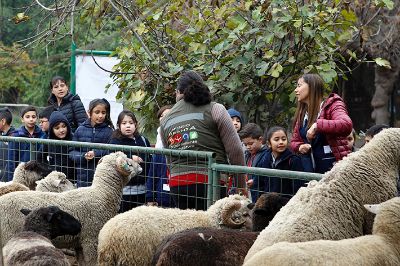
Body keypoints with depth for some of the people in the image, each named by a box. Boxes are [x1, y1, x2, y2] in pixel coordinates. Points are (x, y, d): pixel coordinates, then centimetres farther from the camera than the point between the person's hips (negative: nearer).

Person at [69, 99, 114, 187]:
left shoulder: (109, 131, -1)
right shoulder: (80, 130, 5)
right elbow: (72, 152, 5)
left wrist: (95, 153, -18)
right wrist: (83, 156, -13)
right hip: (83, 176, 2)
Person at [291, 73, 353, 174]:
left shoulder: (332, 105, -6)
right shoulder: (301, 115, 16)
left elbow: (346, 125, -27)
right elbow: (294, 141, 23)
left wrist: (317, 125, -30)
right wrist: (300, 147, -1)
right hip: (313, 169, 7)